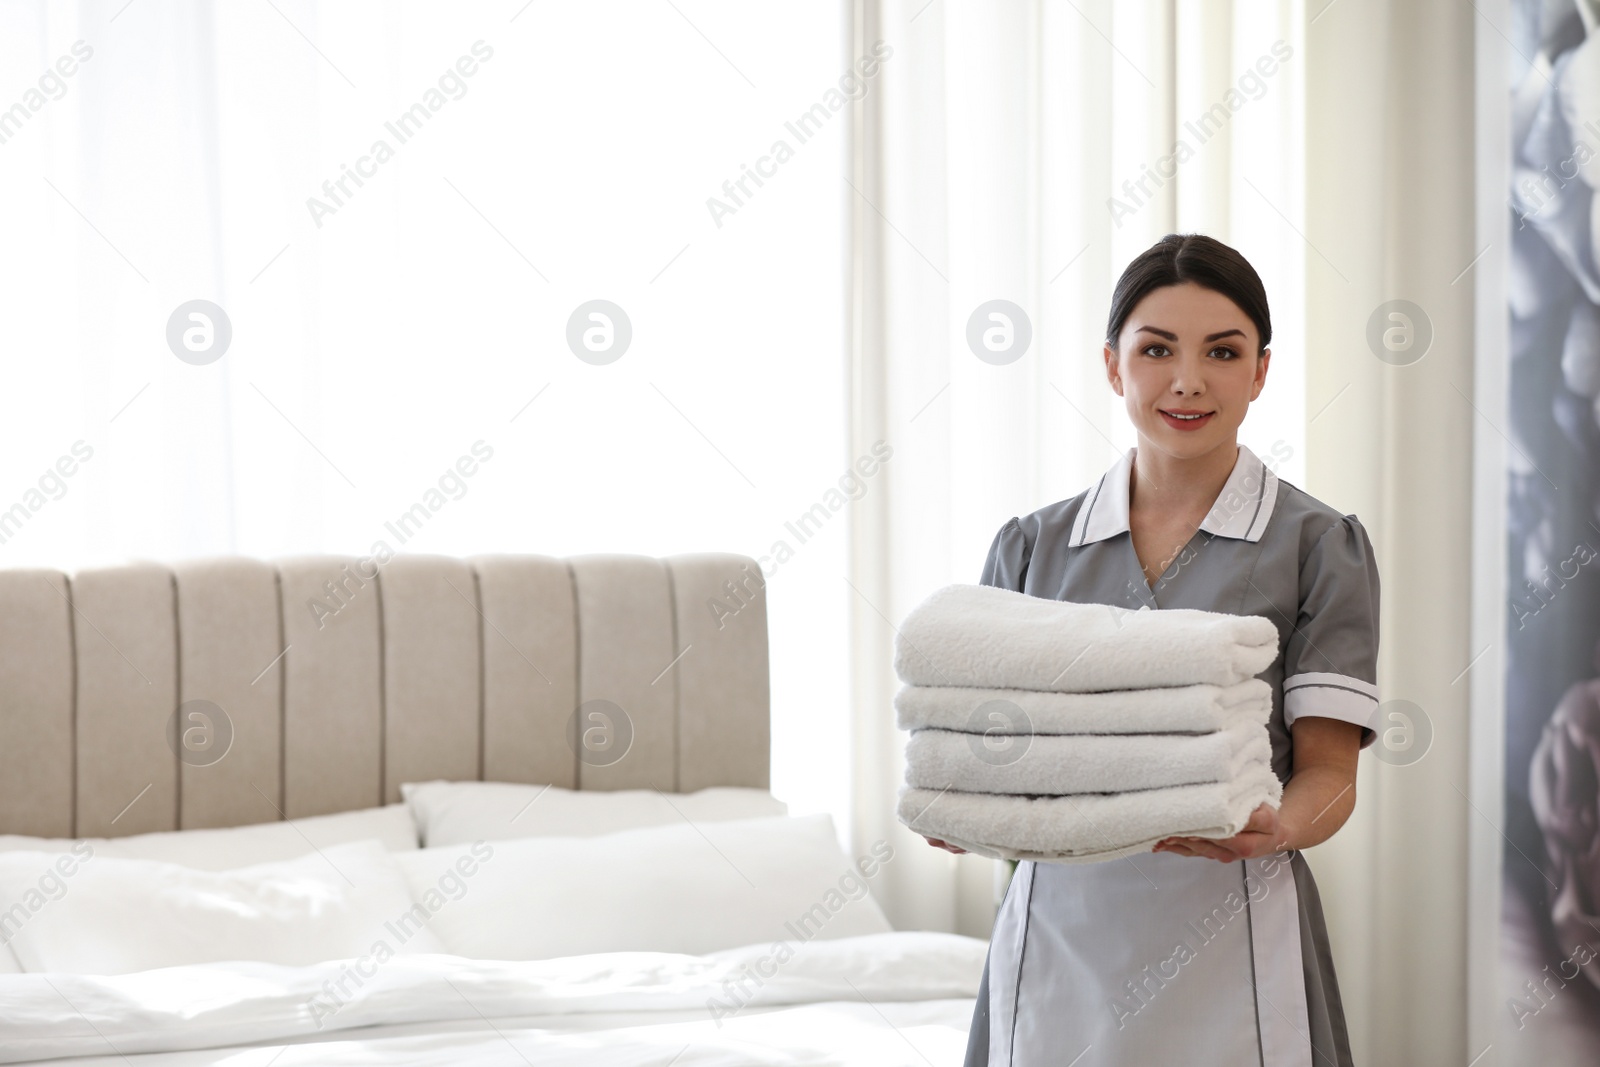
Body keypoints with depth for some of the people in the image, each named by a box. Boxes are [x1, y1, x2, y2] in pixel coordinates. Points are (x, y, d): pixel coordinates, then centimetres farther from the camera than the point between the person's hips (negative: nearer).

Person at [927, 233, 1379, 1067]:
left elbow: (1329, 769, -5)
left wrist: (1278, 828, -27)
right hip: (1056, 933, 2)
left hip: (1229, 936, -2)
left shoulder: (1319, 545, -1)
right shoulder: (1032, 546, 7)